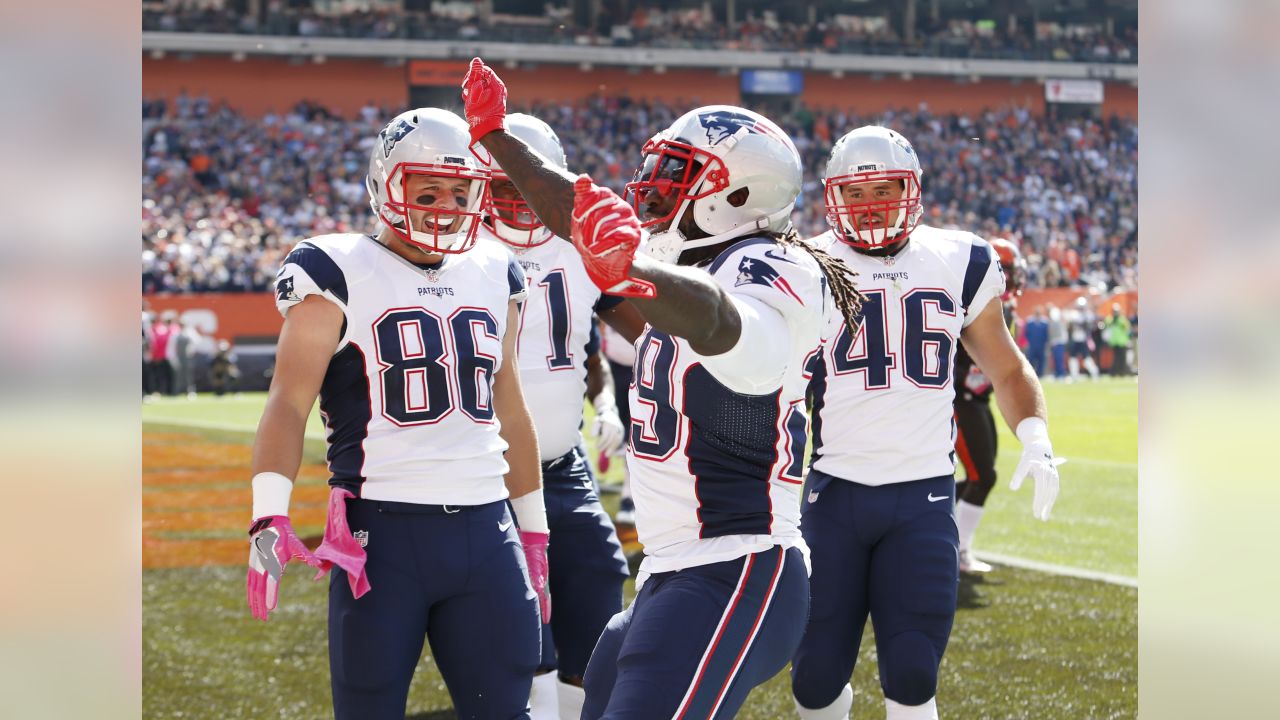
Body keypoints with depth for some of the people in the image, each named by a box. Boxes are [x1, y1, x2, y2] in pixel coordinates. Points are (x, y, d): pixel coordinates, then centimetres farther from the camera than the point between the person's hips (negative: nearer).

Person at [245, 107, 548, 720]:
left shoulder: (493, 277, 14)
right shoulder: (341, 276, -3)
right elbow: (289, 402, -11)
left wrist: (533, 532, 22)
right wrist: (269, 519, -24)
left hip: (485, 531, 5)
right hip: (382, 532, -5)